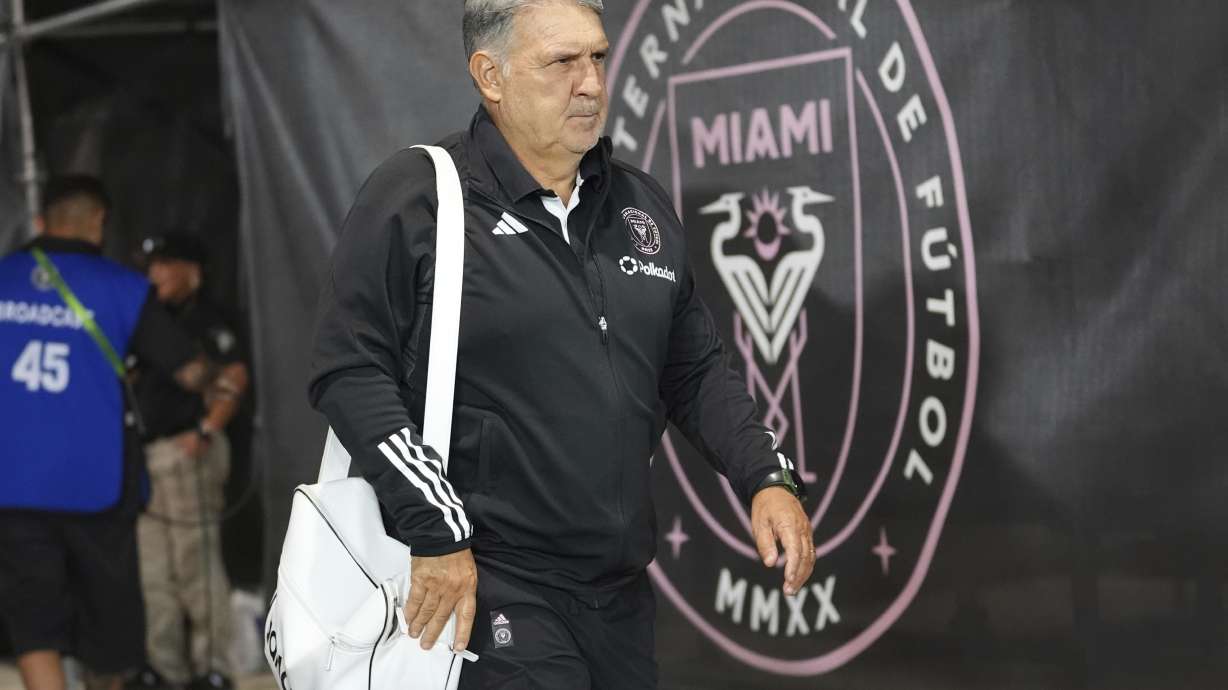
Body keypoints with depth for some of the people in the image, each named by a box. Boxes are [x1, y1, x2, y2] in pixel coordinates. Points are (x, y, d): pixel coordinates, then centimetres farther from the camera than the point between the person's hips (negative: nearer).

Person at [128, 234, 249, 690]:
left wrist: (207, 431, -21)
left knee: (195, 562, -5)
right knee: (152, 568, 11)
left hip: (186, 452, -9)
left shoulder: (203, 321, -7)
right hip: (149, 455, 9)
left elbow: (235, 377, -17)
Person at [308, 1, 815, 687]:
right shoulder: (415, 198, -7)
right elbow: (351, 371, -11)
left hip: (622, 592, 6)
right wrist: (436, 532, -16)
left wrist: (768, 477, 3)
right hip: (484, 587, -6)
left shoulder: (644, 206, 12)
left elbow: (696, 371, 18)